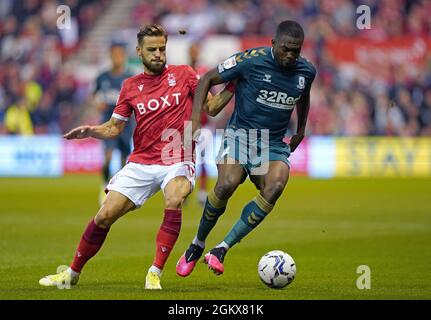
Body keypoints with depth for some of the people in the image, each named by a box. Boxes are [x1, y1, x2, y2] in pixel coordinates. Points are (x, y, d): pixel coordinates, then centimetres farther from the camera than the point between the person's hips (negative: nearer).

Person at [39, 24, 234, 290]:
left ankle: (155, 274, -25)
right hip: (140, 164, 2)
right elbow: (114, 128, 11)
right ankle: (72, 273, 16)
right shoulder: (131, 86, 9)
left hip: (177, 162, -2)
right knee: (104, 216, -4)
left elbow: (211, 107, 4)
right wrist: (90, 131, -8)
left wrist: (232, 88, -12)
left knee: (174, 201, -33)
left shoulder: (183, 75, 4)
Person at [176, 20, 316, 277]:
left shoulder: (306, 72, 2)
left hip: (274, 144, 3)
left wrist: (300, 131, 30)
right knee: (227, 185, -31)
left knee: (275, 186, -29)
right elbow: (207, 79, -2)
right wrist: (195, 121, -10)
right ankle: (197, 245, -4)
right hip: (240, 134, -3)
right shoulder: (252, 60, -11)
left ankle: (221, 250, -25)